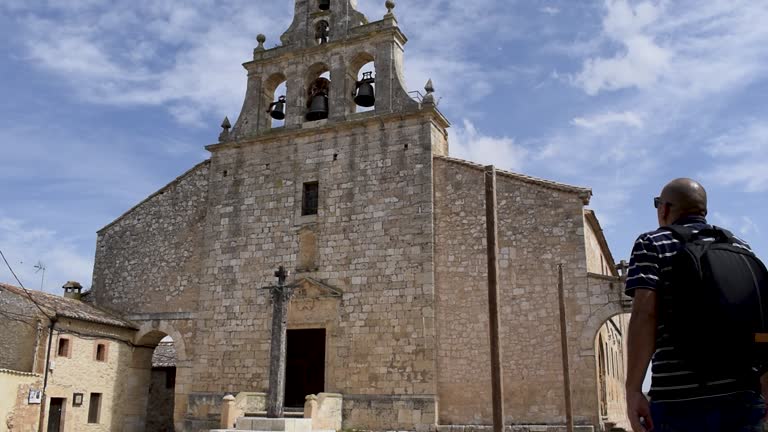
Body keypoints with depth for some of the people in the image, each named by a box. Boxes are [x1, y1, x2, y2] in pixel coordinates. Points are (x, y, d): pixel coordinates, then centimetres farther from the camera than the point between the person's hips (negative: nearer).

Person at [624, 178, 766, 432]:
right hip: (742, 396, 5)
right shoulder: (741, 248, 16)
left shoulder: (651, 245, 1)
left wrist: (633, 390, -15)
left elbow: (644, 314, -12)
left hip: (680, 398, -4)